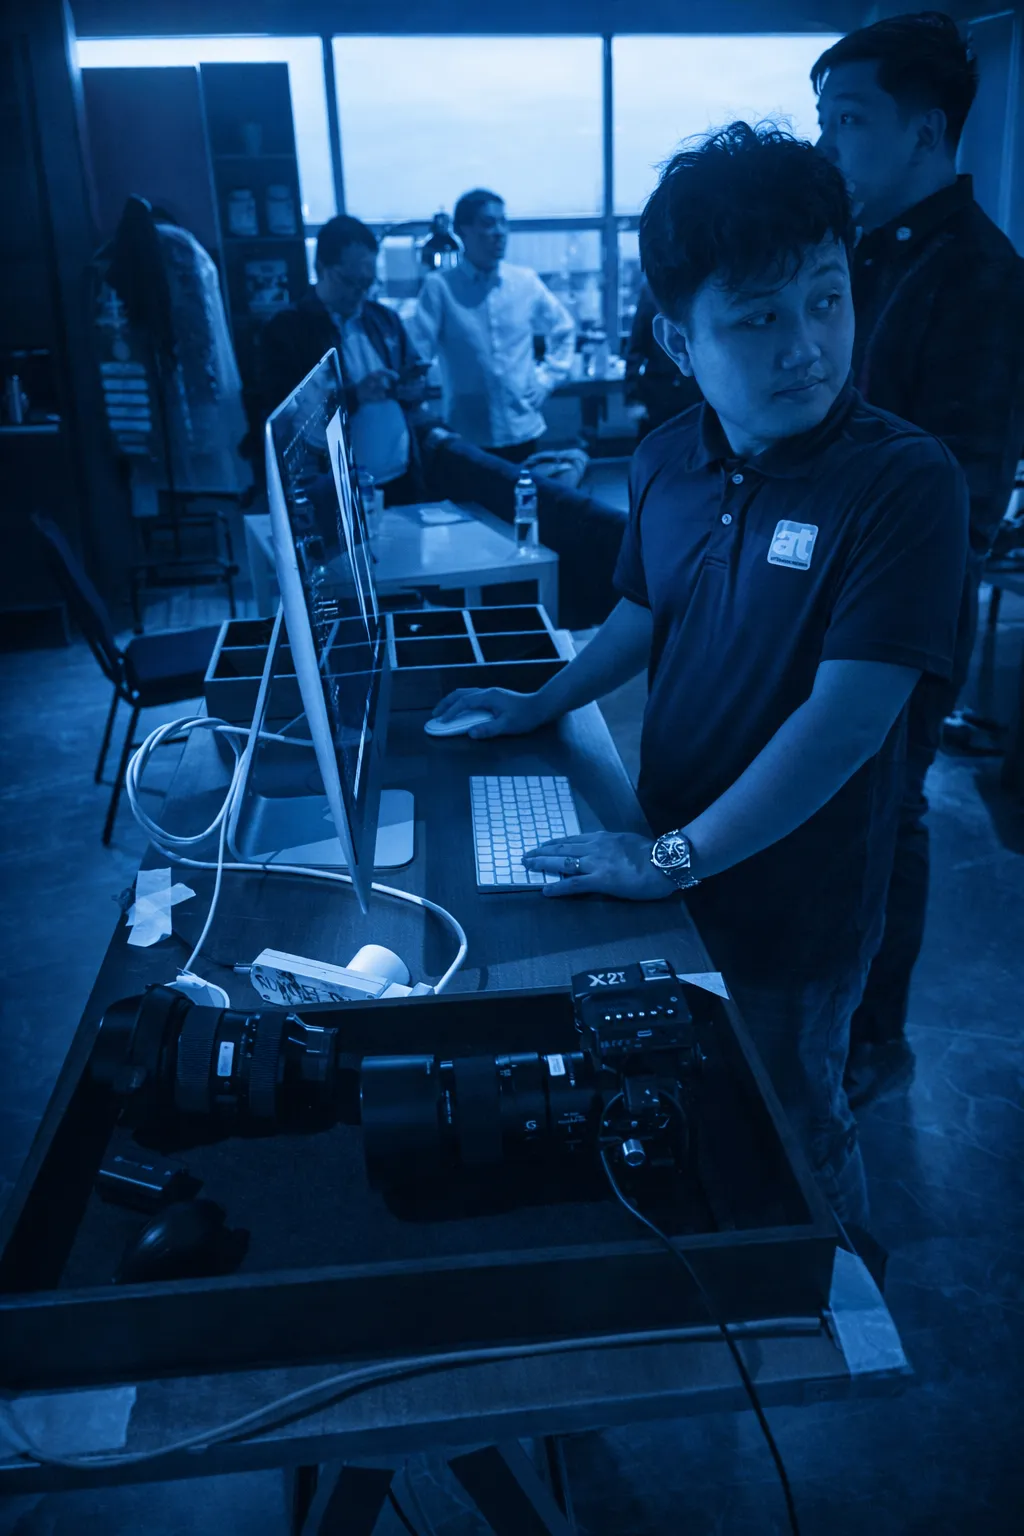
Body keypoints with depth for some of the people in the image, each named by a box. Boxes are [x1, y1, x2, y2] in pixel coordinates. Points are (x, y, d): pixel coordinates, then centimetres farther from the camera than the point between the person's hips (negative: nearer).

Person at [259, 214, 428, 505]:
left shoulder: (385, 318, 12)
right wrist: (355, 394, -22)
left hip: (403, 477, 5)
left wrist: (414, 388, -5)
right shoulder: (284, 330, -5)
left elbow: (415, 371, 20)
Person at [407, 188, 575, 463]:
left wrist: (546, 378, 8)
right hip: (466, 437, -3)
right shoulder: (440, 288, -6)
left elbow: (563, 331, 20)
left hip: (522, 431, 3)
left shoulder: (526, 282, 6)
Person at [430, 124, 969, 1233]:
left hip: (794, 908, -5)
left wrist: (672, 858, -25)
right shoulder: (666, 461, -5)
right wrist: (542, 706, 14)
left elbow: (845, 720, -28)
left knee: (791, 1137, 18)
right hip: (672, 872, 5)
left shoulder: (904, 480, -23)